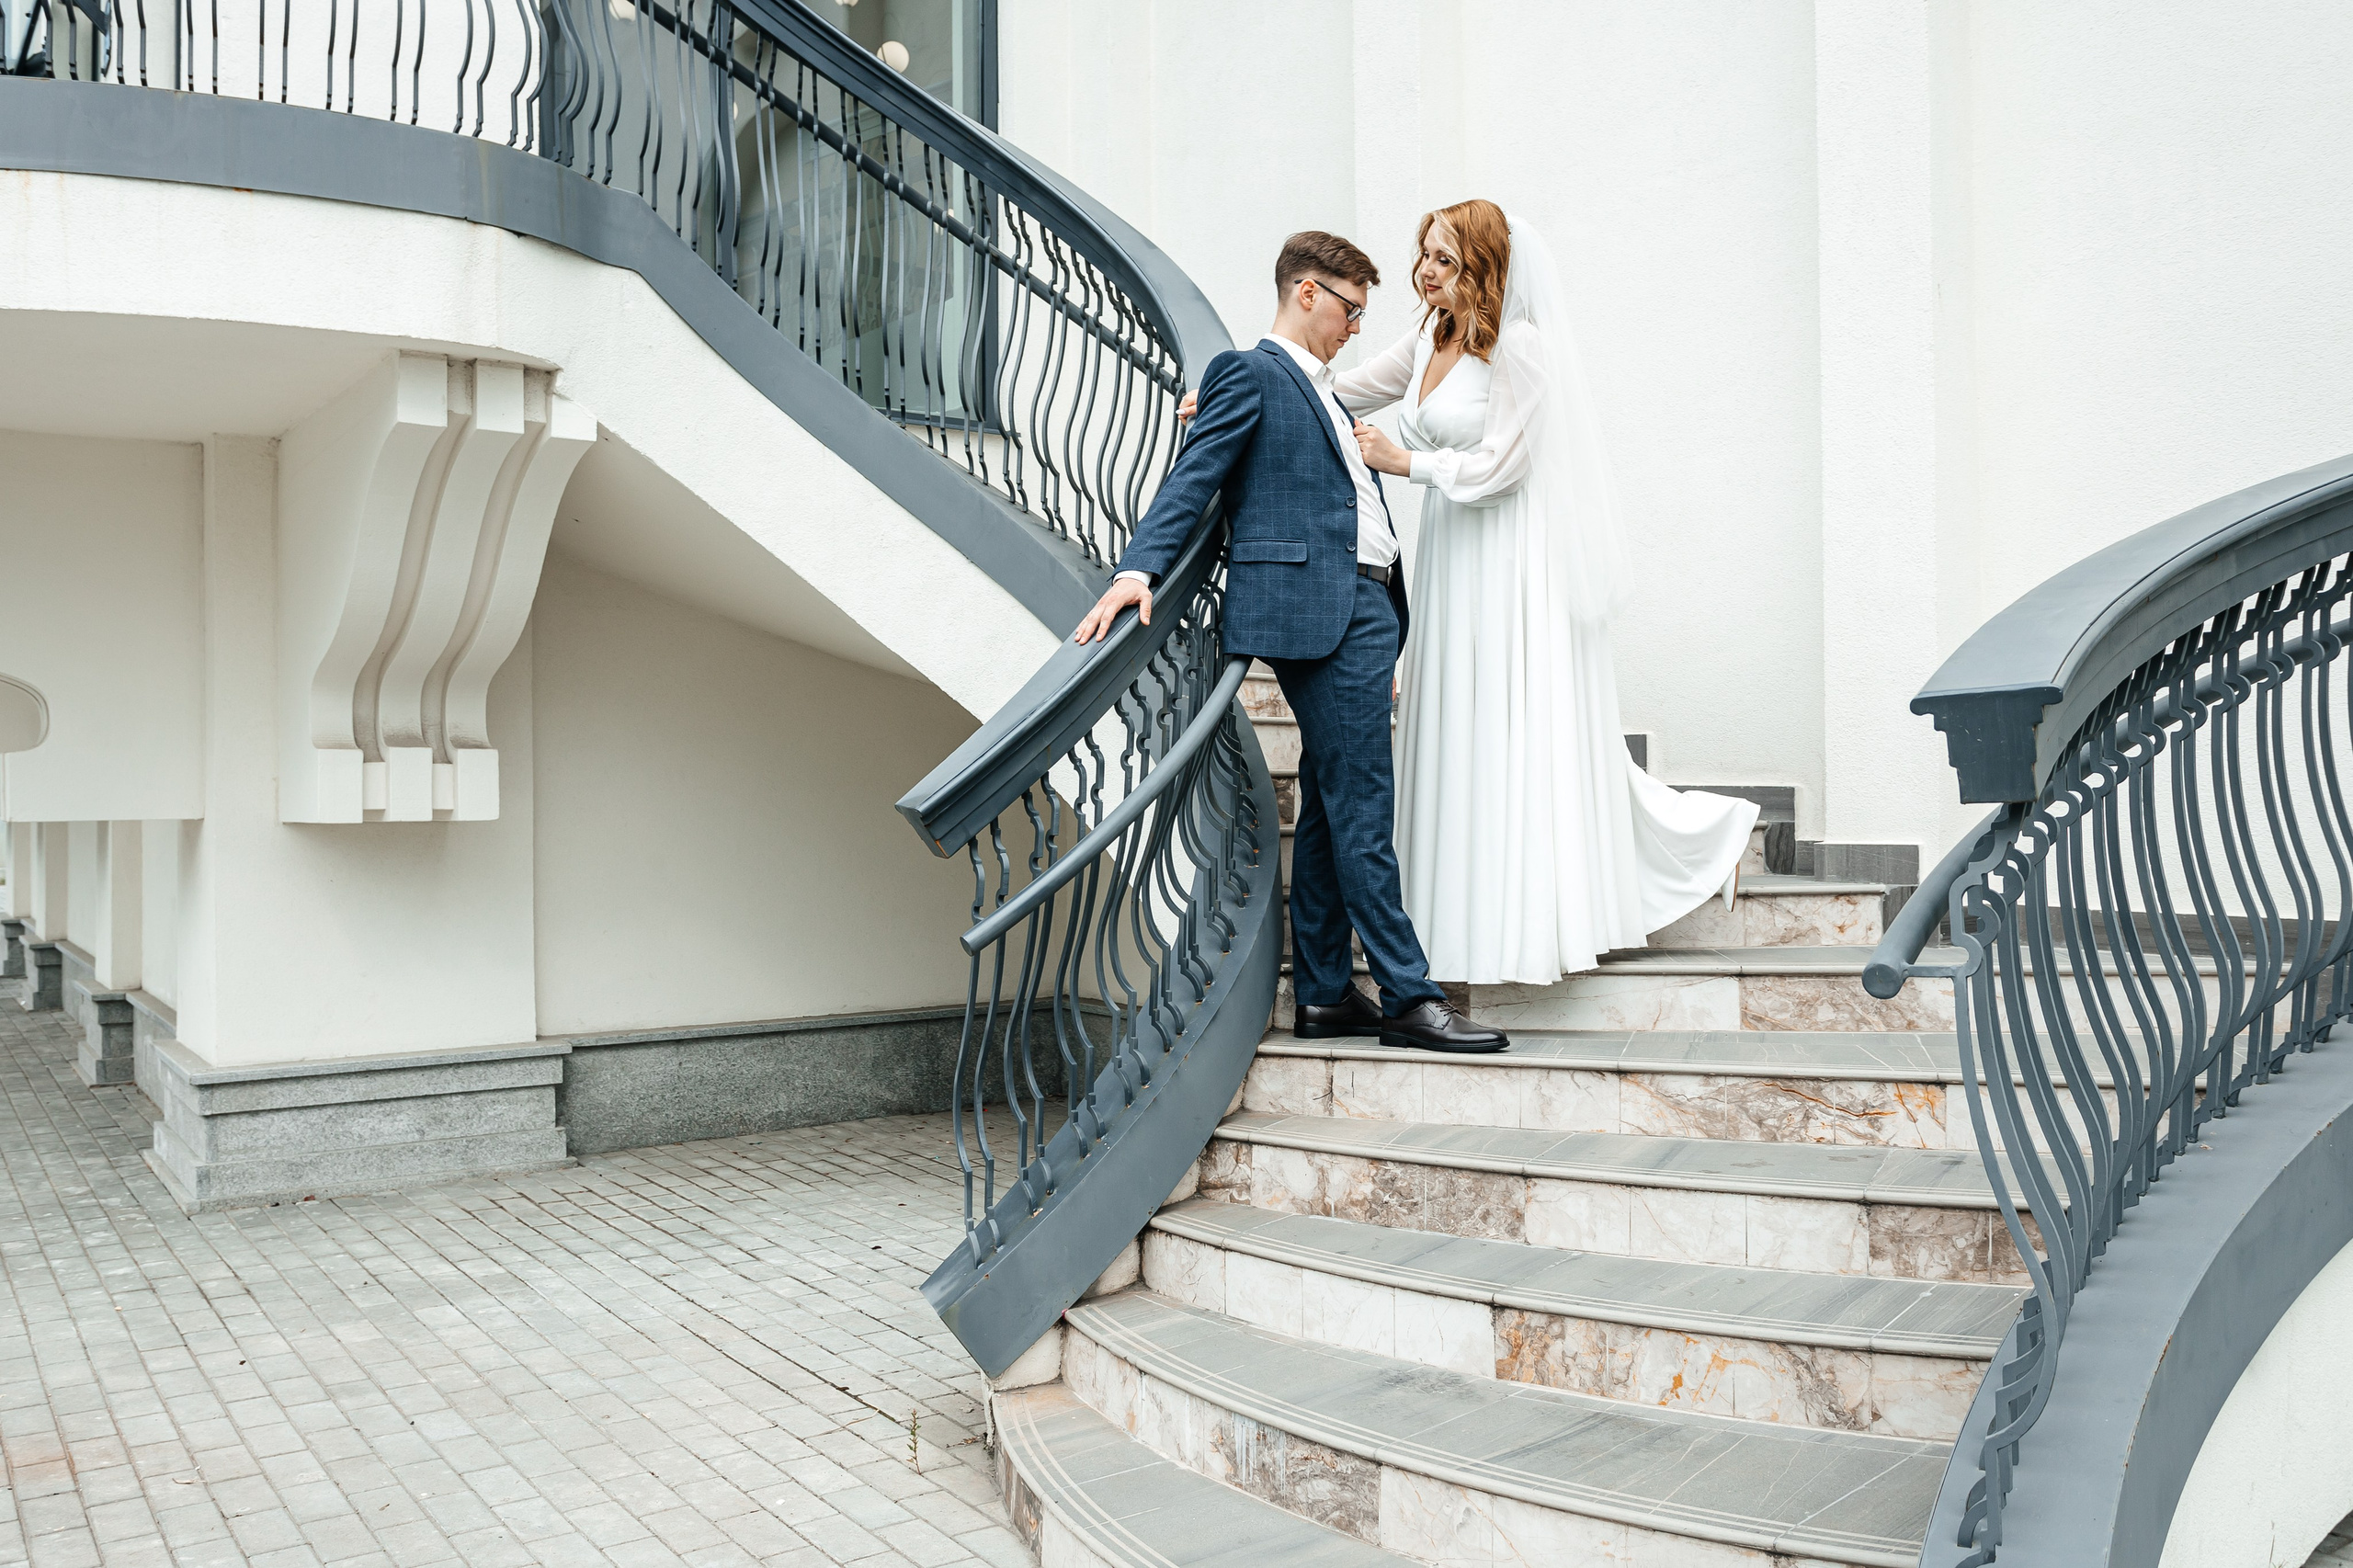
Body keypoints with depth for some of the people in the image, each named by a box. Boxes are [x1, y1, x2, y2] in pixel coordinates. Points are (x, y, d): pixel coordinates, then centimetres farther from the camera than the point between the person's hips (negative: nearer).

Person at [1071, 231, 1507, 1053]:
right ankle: (1406, 996, -3)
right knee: (1362, 809, -8)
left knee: (1330, 810, 10)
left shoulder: (1323, 392, 27)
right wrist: (1139, 568, -26)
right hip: (1317, 611, -9)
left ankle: (1323, 995, 16)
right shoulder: (1250, 373, -1)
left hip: (1364, 611, 10)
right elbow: (1193, 479, -11)